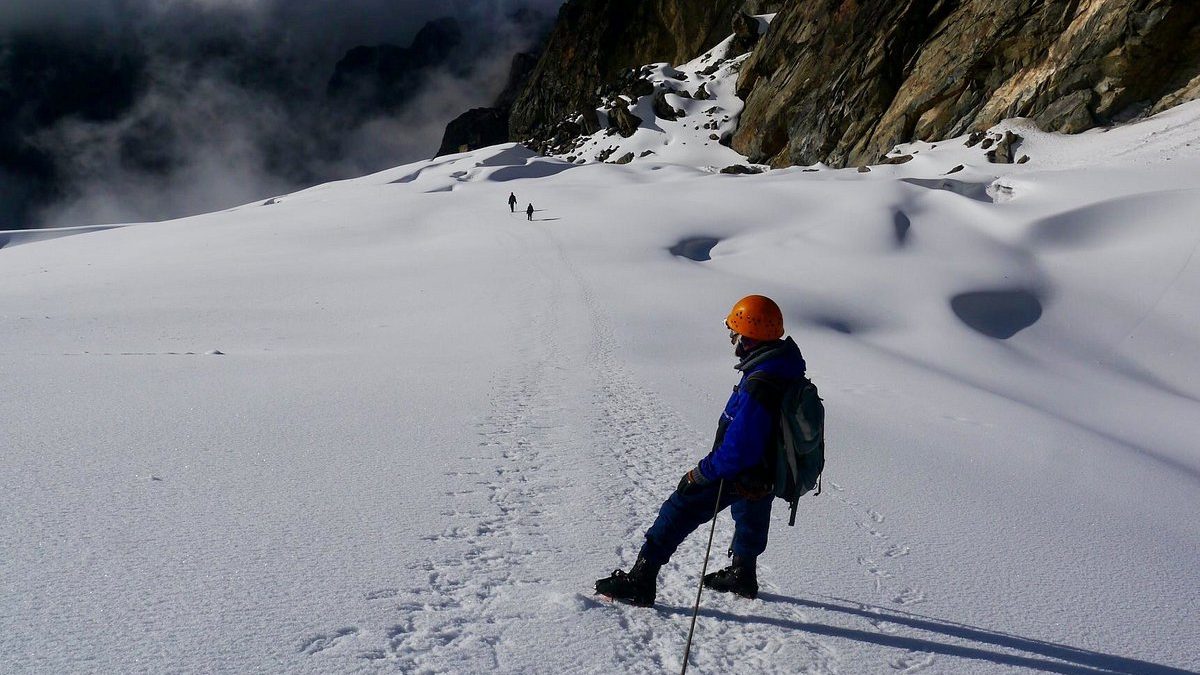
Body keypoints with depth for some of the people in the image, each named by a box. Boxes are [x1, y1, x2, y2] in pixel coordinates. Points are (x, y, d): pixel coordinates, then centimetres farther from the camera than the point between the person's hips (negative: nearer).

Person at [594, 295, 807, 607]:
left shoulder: (757, 388, -36)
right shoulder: (785, 366, -7)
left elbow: (737, 451, -35)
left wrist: (700, 473, -22)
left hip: (742, 476, -9)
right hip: (768, 468, 9)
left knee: (679, 511, 0)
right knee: (751, 520, 30)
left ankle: (640, 582, 6)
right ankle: (743, 576, 52)